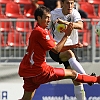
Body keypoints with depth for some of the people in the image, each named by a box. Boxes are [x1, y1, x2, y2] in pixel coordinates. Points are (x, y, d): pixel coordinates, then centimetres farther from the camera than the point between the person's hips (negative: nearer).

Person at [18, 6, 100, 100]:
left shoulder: (44, 31, 16)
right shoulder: (40, 32, -16)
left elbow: (56, 47, 15)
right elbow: (56, 50, -13)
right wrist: (66, 35, -9)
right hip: (39, 71, -10)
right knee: (72, 73, 0)